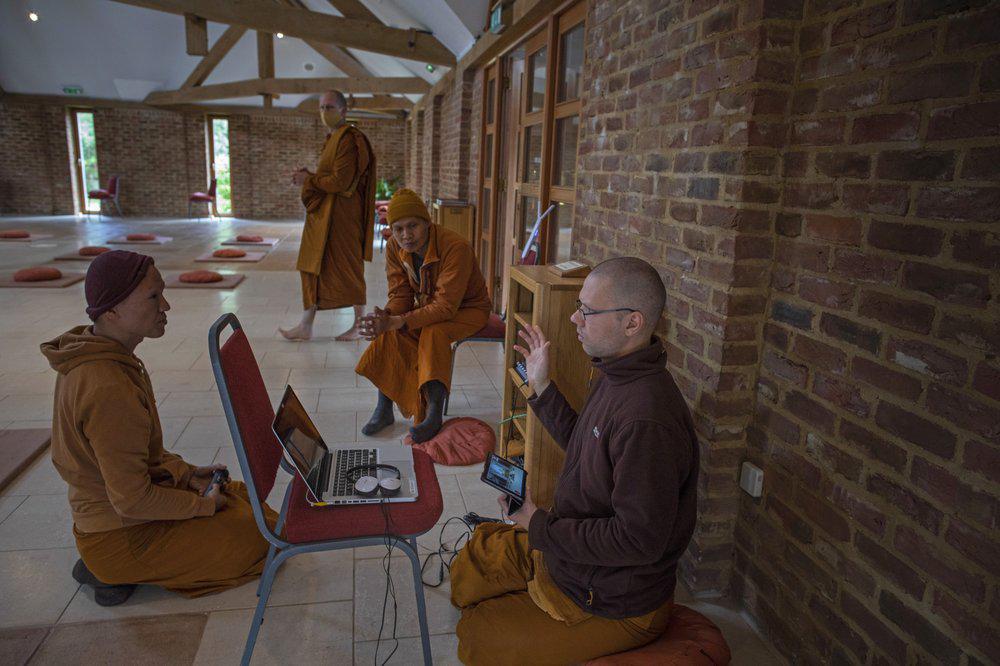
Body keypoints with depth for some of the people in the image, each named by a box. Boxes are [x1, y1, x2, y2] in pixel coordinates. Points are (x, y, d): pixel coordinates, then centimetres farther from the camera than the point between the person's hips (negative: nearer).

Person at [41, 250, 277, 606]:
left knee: (242, 495, 19)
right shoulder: (109, 390, -33)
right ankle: (119, 573, 1)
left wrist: (186, 473, 3)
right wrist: (203, 504, -12)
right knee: (264, 537, -1)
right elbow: (132, 500, -27)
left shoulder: (89, 358, -2)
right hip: (123, 539, -9)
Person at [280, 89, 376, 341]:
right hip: (322, 214, 10)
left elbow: (340, 182, -20)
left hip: (340, 215, -10)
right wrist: (309, 175, 4)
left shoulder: (349, 140, -15)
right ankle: (305, 326, 16)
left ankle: (360, 325, 15)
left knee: (348, 269, 0)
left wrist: (309, 180, -9)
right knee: (312, 267, 9)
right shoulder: (333, 139, 16)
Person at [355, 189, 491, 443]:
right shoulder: (395, 247, -12)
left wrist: (396, 322, -43)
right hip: (428, 307, 5)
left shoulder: (456, 247, -32)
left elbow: (446, 306, -35)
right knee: (388, 333, -21)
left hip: (467, 309, -5)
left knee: (433, 333, -35)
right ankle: (384, 408, -10)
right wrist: (385, 316, -34)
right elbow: (400, 295, -9)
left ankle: (434, 415, -25)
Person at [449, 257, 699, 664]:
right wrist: (541, 386, 7)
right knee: (467, 570, 18)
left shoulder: (648, 420, -36)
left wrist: (540, 526, -22)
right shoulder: (614, 375, -3)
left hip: (614, 605, -9)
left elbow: (639, 539, -32)